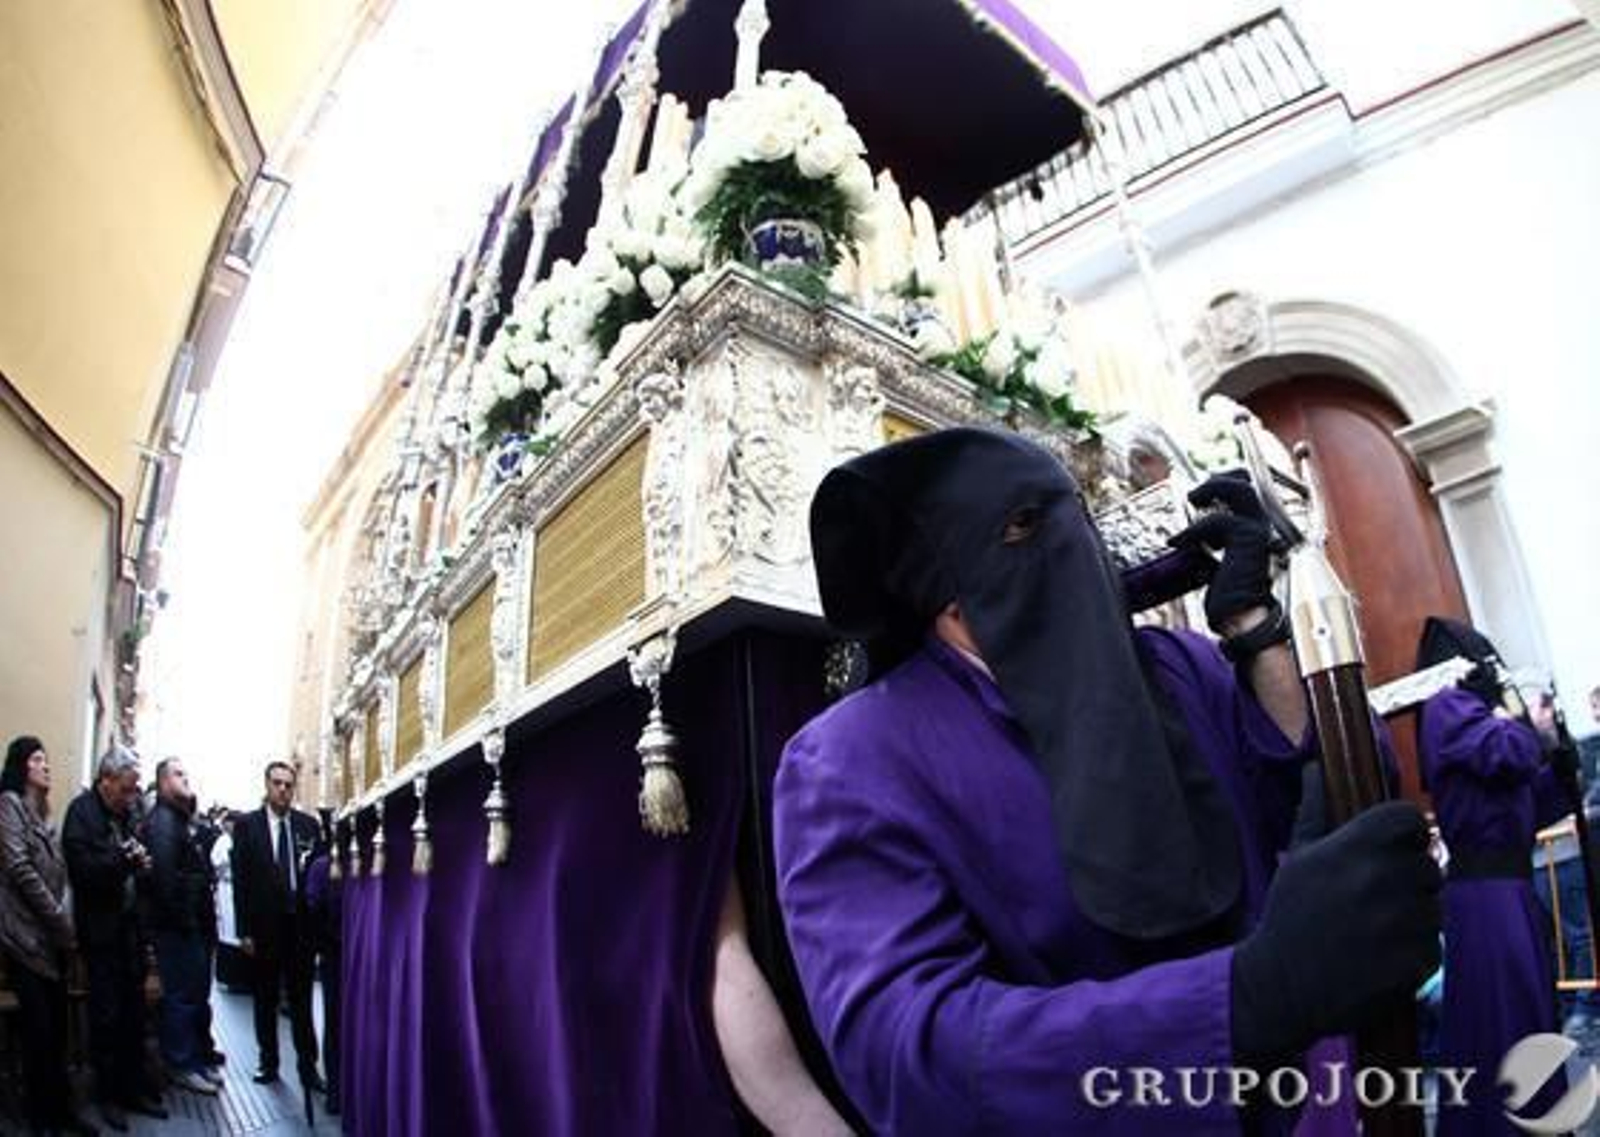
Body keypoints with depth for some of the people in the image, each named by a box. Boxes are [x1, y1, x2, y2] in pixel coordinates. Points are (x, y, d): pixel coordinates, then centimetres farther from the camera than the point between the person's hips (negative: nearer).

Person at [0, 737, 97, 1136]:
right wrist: (63, 922, -12)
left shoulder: (40, 812, 18)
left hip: (51, 935, 7)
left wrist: (63, 924, 5)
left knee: (56, 1028, 8)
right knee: (38, 1029, -5)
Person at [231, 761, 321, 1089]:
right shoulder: (247, 825, -1)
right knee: (265, 1000, 12)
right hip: (264, 926, -1)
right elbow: (240, 881, -3)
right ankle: (268, 1062, 25)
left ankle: (308, 1065, 11)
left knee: (302, 999, 5)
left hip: (300, 926, 1)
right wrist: (244, 931, -6)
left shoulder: (308, 824, 4)